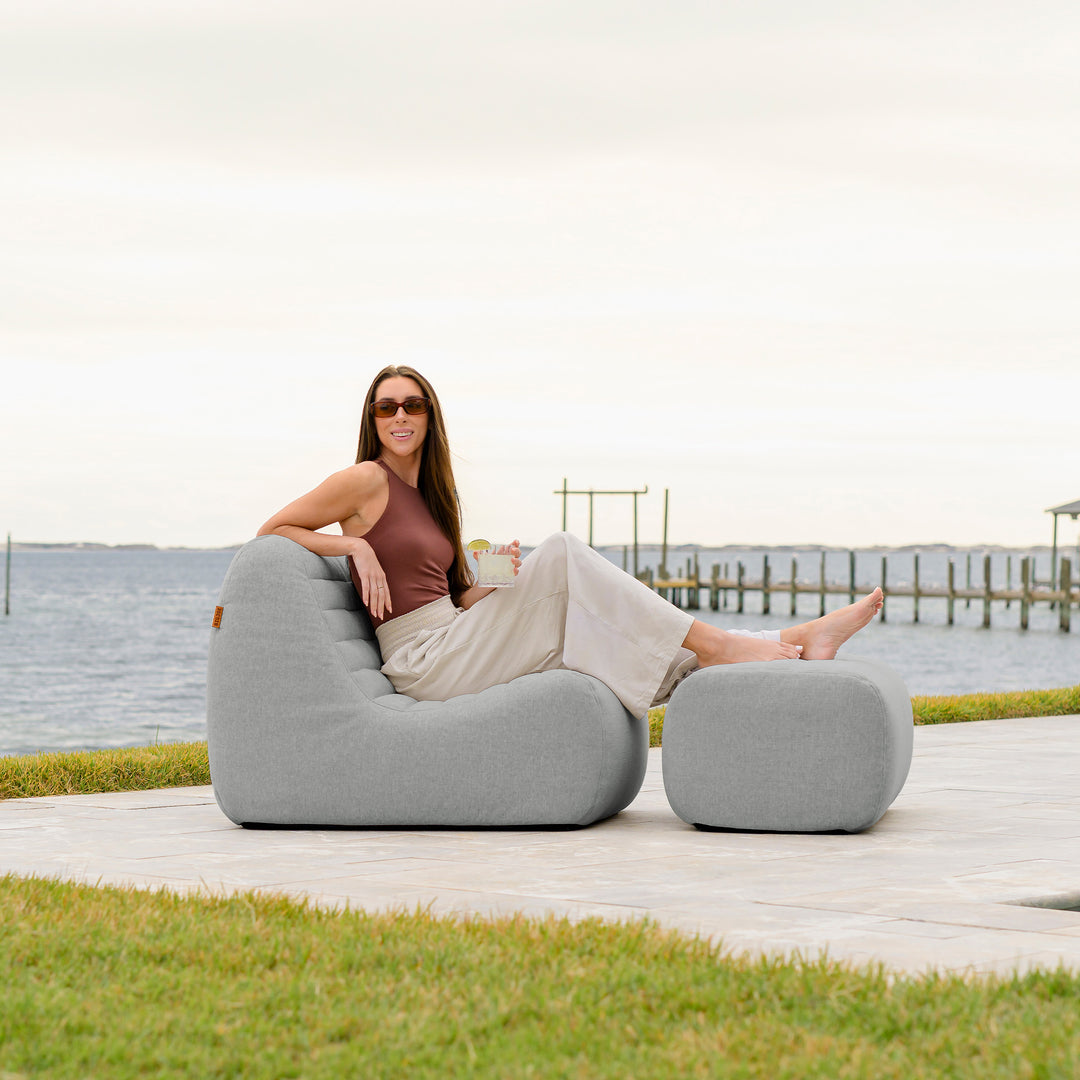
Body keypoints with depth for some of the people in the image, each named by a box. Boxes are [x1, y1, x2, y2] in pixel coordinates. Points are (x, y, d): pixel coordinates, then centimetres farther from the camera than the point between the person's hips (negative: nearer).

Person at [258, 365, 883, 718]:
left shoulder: (431, 497, 21)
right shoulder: (366, 481, -1)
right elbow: (272, 531, -1)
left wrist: (504, 587, -2)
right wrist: (356, 546, -12)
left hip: (456, 639, 8)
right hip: (426, 663, -8)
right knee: (563, 556, -19)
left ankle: (794, 643, -10)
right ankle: (716, 643, -16)